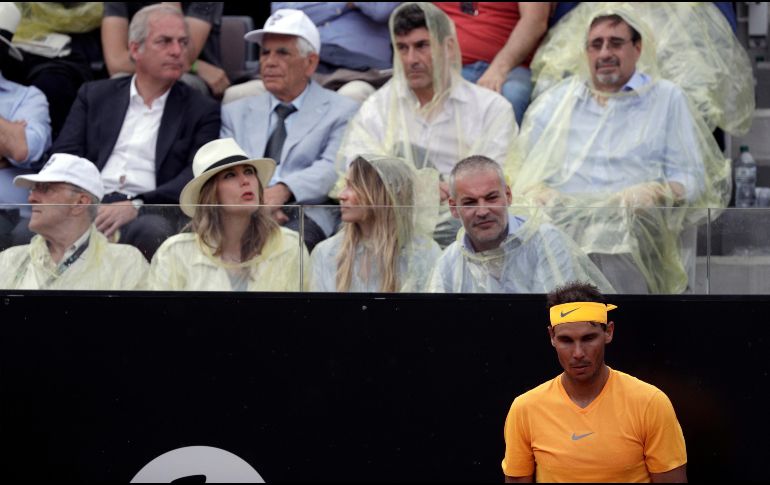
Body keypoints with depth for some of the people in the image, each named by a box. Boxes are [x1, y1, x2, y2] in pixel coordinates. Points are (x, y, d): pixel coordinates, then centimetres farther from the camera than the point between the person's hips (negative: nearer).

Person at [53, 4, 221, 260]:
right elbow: (65, 157, 13)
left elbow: (196, 178, 0)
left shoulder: (203, 111, 15)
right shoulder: (94, 95, 23)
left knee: (152, 231, -39)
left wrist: (136, 205, -17)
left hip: (150, 212, -1)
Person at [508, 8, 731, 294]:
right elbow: (518, 169, 20)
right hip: (560, 214, 2)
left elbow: (691, 179, 12)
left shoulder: (666, 99, 20)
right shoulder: (555, 101, 25)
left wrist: (656, 194, -10)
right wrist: (533, 190, -5)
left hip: (633, 223, -2)